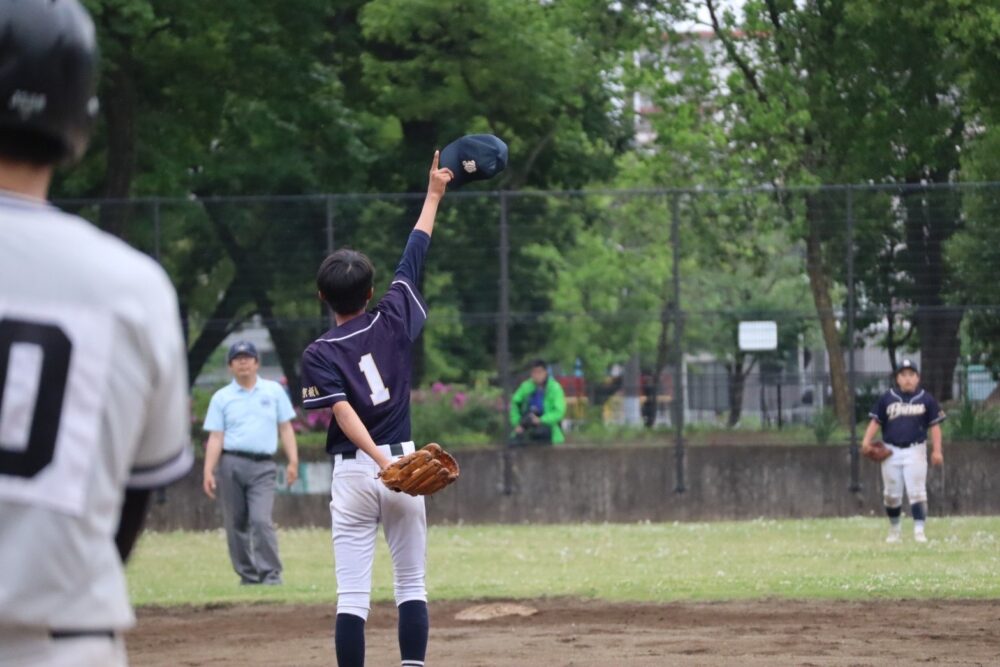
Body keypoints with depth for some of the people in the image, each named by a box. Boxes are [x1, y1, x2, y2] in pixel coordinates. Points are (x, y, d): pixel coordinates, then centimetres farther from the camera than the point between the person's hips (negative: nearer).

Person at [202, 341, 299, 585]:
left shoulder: (274, 391, 11)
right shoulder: (222, 397, 10)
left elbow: (285, 428, 10)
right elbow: (215, 437, 5)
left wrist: (293, 461, 0)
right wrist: (208, 471, -5)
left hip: (263, 466, -1)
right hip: (231, 464, 1)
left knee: (261, 520, -16)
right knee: (236, 523, 2)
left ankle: (271, 575, -15)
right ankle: (248, 575, 11)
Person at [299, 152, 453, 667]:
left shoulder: (320, 354, -5)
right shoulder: (393, 321, 2)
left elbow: (344, 412, -17)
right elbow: (414, 257, 12)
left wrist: (380, 462, -25)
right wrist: (434, 195, 21)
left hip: (353, 473, -2)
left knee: (352, 594, -3)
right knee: (412, 585, 9)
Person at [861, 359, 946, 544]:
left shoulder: (926, 400, 3)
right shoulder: (887, 398, 6)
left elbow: (934, 426, 3)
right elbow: (876, 421, 6)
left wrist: (937, 450, -6)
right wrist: (867, 440, -10)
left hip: (915, 451, -2)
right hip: (891, 451, 2)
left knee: (917, 492, -10)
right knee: (891, 494, 6)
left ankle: (919, 530, -10)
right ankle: (894, 529, 21)